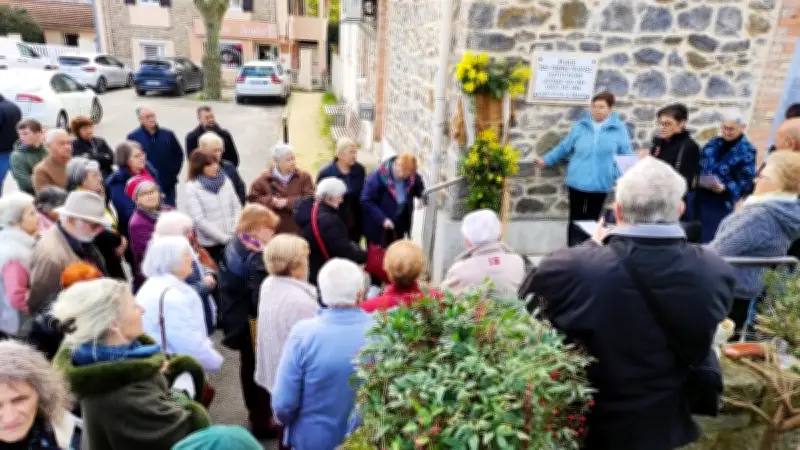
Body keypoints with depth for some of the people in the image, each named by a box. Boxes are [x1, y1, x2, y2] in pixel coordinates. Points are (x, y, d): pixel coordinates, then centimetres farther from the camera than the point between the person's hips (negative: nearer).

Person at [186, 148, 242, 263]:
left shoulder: (225, 181, 5)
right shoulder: (192, 188, -8)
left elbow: (237, 207, 7)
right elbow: (199, 220, -13)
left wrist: (235, 232, -7)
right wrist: (225, 238, -16)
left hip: (233, 240, 3)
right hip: (210, 243, -3)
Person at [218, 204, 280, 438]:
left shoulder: (233, 247, 2)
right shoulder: (256, 258, -26)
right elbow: (261, 299, -30)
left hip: (237, 320, 9)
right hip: (253, 324, -9)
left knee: (249, 367, 24)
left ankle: (255, 413, 43)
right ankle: (262, 421, 23)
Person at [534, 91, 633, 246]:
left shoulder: (619, 128, -2)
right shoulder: (581, 126, 3)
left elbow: (626, 156, -1)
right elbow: (564, 147, 12)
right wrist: (546, 160, 14)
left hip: (600, 184, -1)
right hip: (577, 182, 1)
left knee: (592, 220, 11)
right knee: (575, 219, 9)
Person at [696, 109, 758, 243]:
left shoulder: (747, 150, -5)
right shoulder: (713, 144, 10)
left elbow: (746, 181, -9)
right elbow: (700, 166, 16)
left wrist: (725, 188, -23)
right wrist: (697, 180, -3)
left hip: (722, 202, -5)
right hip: (701, 197, 5)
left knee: (710, 240, -6)